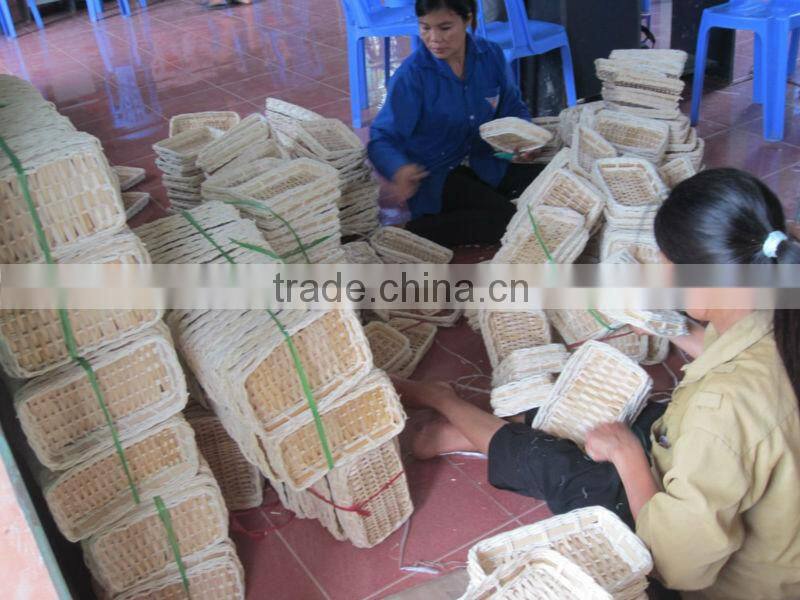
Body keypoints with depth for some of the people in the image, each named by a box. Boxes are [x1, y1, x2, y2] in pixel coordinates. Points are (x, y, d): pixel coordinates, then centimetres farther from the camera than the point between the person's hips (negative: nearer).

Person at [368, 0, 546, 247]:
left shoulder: (492, 55, -3)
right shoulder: (412, 74, -16)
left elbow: (514, 109, 11)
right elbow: (383, 138, -20)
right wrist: (399, 169, -44)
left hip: (484, 162, 6)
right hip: (435, 175, -6)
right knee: (506, 217, -26)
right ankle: (418, 231, -12)